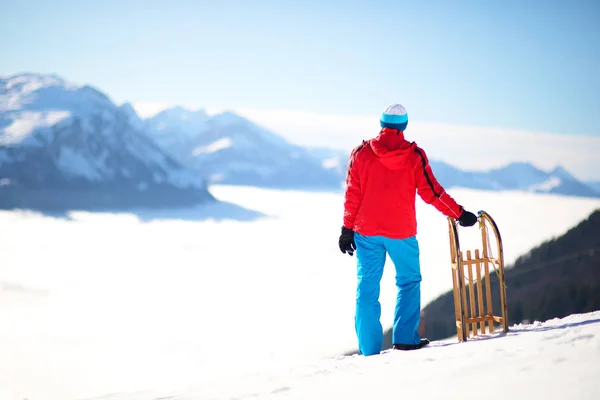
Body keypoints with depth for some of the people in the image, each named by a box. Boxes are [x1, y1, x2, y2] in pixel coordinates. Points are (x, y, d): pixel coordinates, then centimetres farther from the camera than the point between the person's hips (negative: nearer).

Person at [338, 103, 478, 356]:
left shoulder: (361, 153, 0)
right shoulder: (414, 156, -4)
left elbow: (352, 194, 1)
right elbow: (431, 192, -3)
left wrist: (347, 229, 6)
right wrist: (459, 214, 7)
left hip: (366, 231, 2)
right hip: (401, 231, -1)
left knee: (367, 287, 6)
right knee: (409, 281, 16)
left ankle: (370, 349, 4)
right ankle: (405, 338, 8)